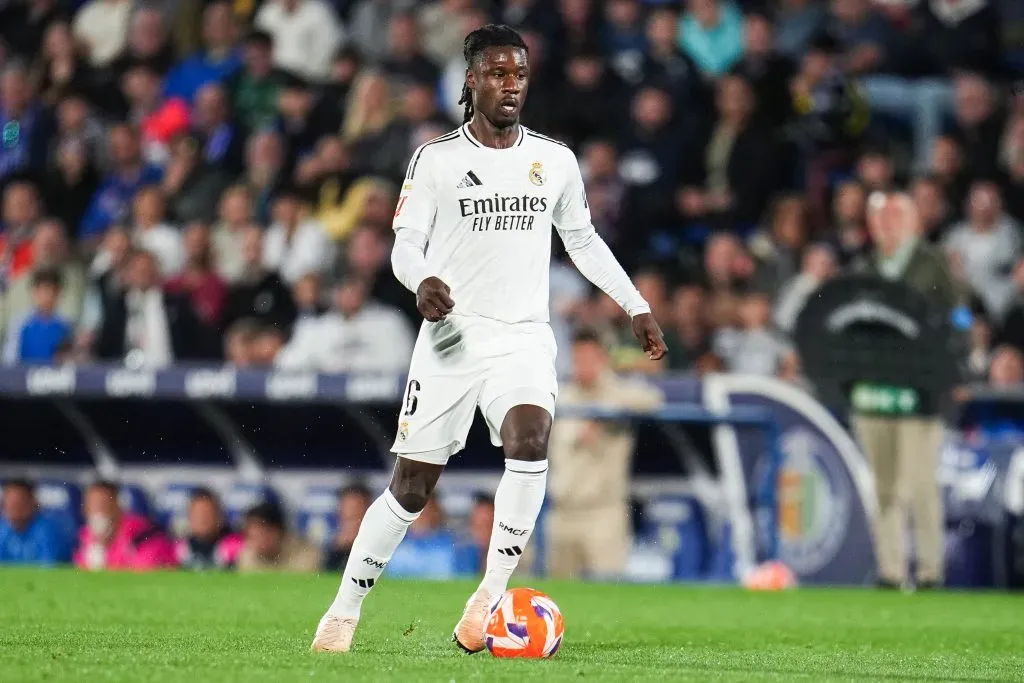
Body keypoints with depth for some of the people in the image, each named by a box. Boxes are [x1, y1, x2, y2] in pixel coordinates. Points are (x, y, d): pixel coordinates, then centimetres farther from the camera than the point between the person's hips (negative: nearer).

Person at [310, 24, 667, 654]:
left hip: (524, 337, 2)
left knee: (531, 441, -28)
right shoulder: (437, 158, 1)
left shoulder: (555, 160, 9)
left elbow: (583, 241, 21)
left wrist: (637, 307, 16)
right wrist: (422, 280, -23)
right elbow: (406, 242, 0)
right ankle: (345, 611, 14)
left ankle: (492, 594, -21)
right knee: (412, 486, -1)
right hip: (451, 337, -2)